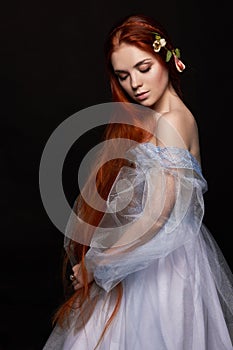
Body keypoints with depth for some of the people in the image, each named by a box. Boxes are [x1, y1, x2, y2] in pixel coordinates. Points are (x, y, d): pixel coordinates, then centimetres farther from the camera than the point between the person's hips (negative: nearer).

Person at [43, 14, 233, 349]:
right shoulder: (147, 119, 9)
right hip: (146, 254, 8)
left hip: (164, 258, -8)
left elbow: (156, 216, -25)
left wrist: (96, 264, -15)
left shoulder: (173, 121, -19)